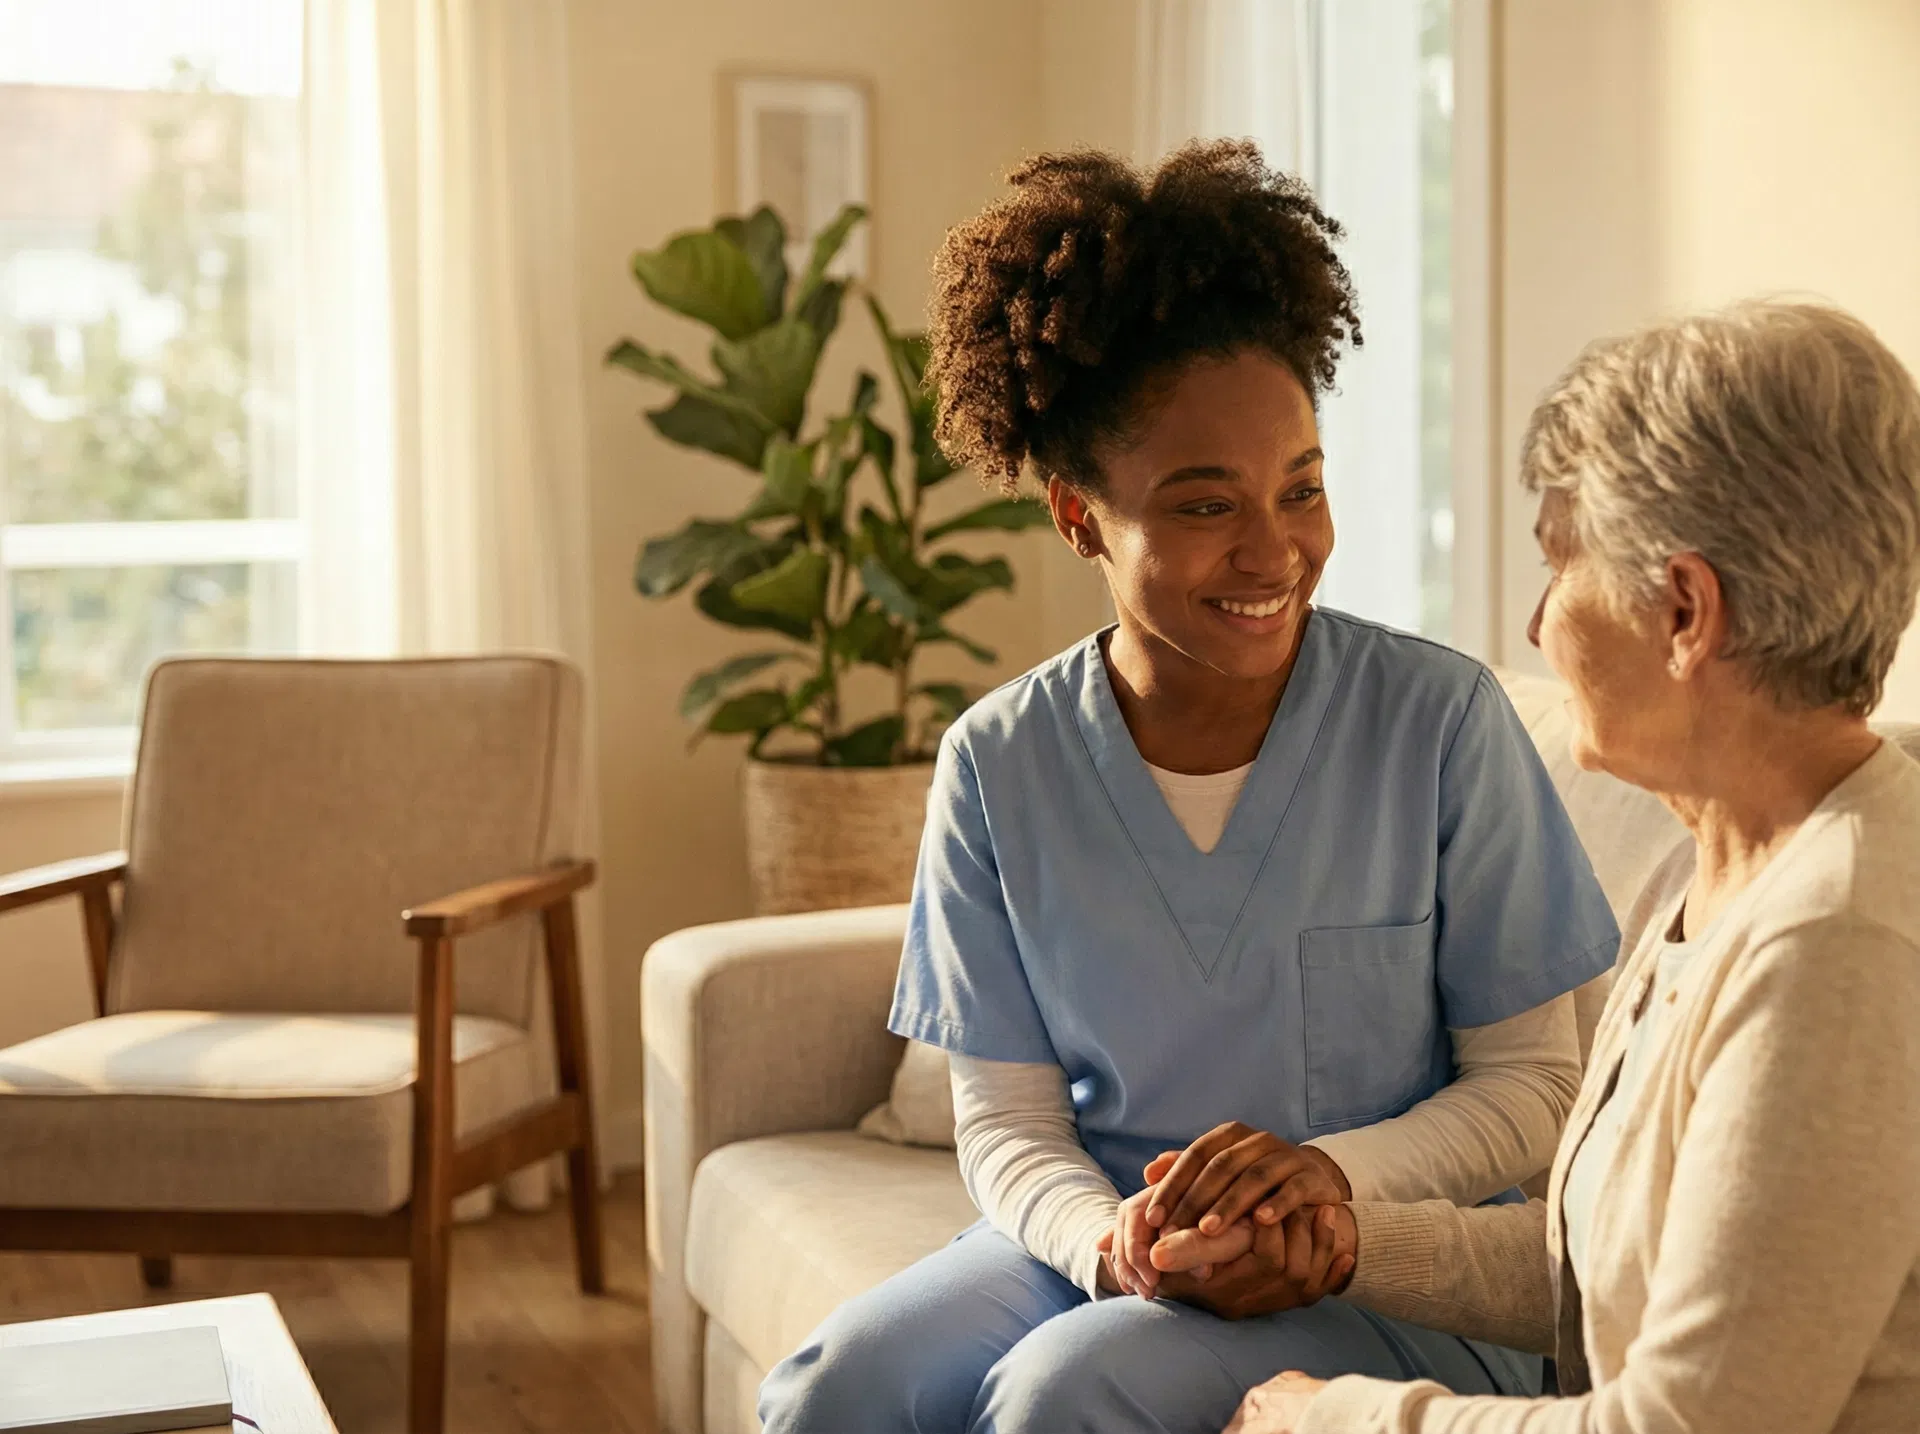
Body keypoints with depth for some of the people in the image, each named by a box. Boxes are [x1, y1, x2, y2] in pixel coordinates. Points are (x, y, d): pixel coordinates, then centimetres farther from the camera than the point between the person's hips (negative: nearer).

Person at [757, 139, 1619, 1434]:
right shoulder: (999, 768, -3)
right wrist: (1116, 1241, -21)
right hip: (1103, 1241, 3)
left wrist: (1332, 1172, -22)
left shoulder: (1442, 721, -10)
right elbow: (1007, 1123, 1)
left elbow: (1533, 1084, -3)